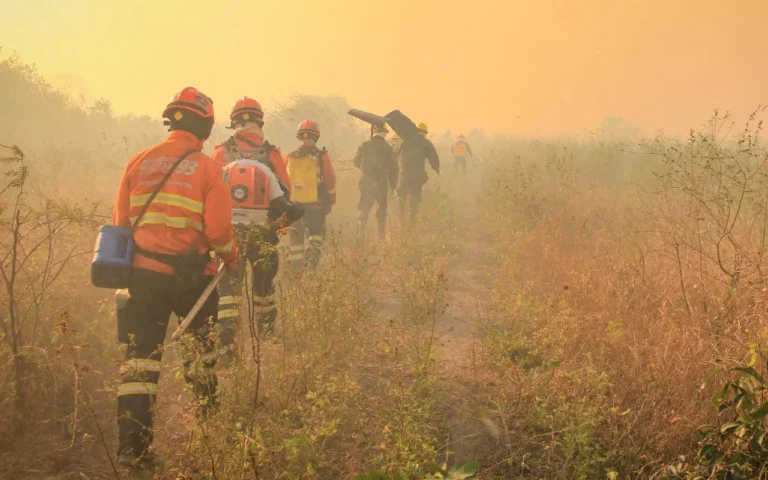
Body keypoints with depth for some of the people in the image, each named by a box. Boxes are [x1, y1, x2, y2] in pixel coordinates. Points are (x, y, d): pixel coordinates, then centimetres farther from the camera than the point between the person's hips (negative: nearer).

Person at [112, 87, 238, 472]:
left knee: (140, 357, 3)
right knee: (204, 350, 20)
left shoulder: (139, 162, 3)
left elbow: (120, 221, 6)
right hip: (191, 276, -2)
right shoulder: (207, 168, -7)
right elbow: (218, 230, -11)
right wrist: (231, 256, 9)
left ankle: (133, 447, -2)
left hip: (143, 271, 2)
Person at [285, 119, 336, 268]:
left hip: (293, 204, 2)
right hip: (315, 203, -2)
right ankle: (313, 251, -15)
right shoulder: (321, 156, -4)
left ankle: (297, 263, 14)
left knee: (296, 235, 11)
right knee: (317, 232, 11)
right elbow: (330, 181, -2)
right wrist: (330, 202, 10)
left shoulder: (289, 158, 3)